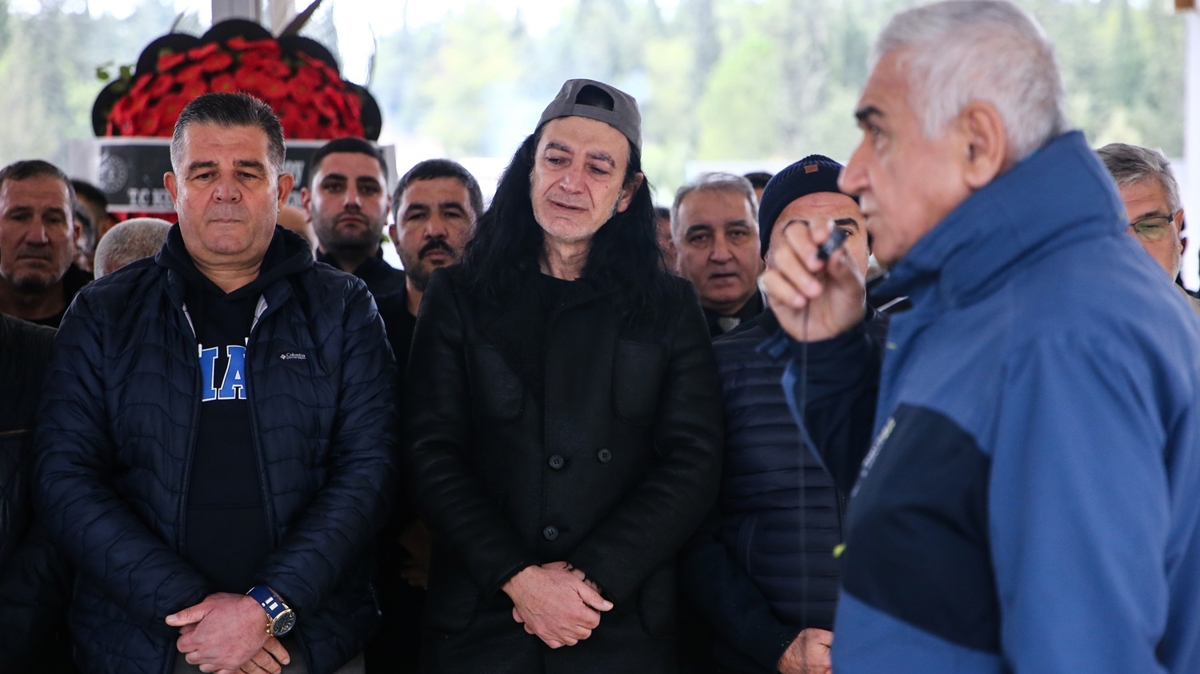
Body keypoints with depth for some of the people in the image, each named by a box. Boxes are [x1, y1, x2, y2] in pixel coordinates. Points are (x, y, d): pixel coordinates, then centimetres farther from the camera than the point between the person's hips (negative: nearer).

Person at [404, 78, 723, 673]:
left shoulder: (669, 307, 7)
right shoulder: (456, 298, 6)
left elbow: (694, 462, -1)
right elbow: (431, 453, -2)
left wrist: (593, 577, -13)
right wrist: (517, 578, -14)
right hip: (477, 623, 0)